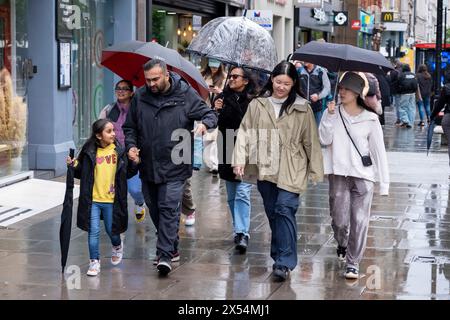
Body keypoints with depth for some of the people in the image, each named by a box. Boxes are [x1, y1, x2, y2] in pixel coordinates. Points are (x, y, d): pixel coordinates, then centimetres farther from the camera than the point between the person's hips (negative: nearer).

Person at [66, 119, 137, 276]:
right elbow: (81, 173, 8)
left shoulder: (119, 150, -4)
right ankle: (94, 262, 11)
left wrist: (135, 163, -17)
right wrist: (73, 166, -10)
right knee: (93, 231, -1)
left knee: (111, 230, 14)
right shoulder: (89, 152, -4)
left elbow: (128, 173, 0)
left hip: (111, 200, 0)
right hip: (92, 200, 0)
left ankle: (117, 246, 46)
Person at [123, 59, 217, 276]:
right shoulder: (140, 97, 3)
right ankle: (172, 246, 32)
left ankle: (165, 255, -9)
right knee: (155, 210, 15)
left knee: (169, 209, -11)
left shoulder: (185, 95, -6)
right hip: (147, 166, 5)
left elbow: (210, 114, -2)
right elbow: (130, 126, 14)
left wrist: (205, 123, -25)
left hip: (174, 167, -5)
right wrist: (131, 145, -5)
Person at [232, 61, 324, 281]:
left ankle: (284, 262, -10)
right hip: (265, 169, 3)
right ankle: (280, 254, 27)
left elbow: (311, 141, 3)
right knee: (272, 212, 11)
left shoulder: (302, 108, 1)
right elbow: (245, 133, 3)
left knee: (284, 210, -13)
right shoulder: (257, 105, 5)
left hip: (291, 170, -3)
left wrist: (315, 170, 1)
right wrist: (240, 160, -9)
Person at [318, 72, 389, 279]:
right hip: (339, 174, 1)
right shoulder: (332, 113, 6)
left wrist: (384, 182, -2)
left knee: (359, 221, -5)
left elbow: (379, 151, 2)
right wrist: (330, 116, -15)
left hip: (363, 175, -1)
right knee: (339, 220, 3)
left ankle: (353, 263, 6)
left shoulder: (370, 119, 1)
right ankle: (342, 244, 36)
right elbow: (324, 140, -5)